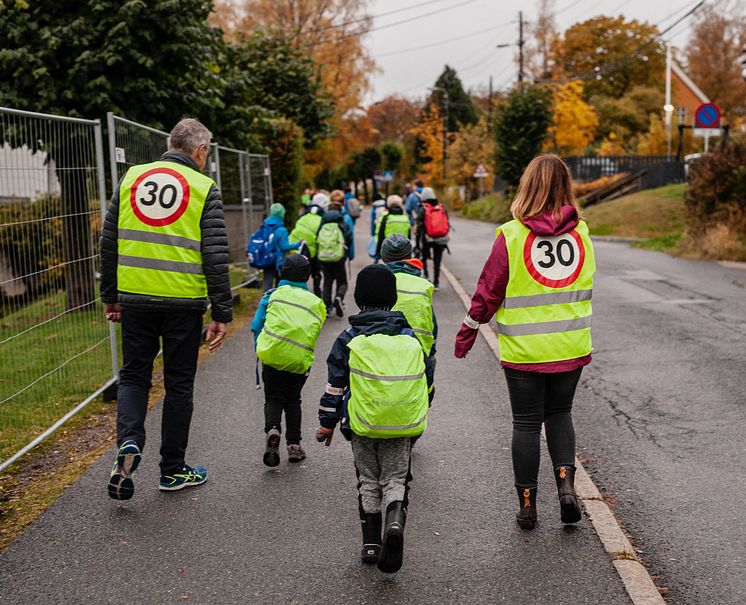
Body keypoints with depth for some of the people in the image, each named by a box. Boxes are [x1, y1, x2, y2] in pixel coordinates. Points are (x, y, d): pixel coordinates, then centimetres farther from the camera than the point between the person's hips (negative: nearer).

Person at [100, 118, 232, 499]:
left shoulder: (132, 177, 7)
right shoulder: (204, 188, -4)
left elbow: (109, 242, 9)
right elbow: (216, 257, -8)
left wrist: (110, 296, 18)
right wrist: (222, 314, -5)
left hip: (135, 298, 3)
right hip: (183, 302, -2)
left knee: (133, 377, 16)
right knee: (179, 384, 10)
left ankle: (129, 442, -8)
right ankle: (173, 470, 19)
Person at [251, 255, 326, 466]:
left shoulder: (274, 294, 5)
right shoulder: (316, 302, 13)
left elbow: (256, 325, 3)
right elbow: (315, 333, 10)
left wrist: (259, 349, 20)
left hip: (274, 355, -2)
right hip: (301, 360, 2)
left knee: (274, 399, 8)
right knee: (293, 401, 19)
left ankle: (272, 429, -19)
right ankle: (294, 445, 13)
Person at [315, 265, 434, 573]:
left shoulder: (349, 340, -2)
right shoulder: (411, 339, 6)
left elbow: (335, 385, -2)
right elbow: (427, 383, 14)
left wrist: (326, 422, 8)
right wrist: (418, 414, 29)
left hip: (362, 425, -1)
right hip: (403, 427, 1)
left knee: (368, 480, 15)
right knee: (395, 479, 9)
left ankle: (371, 542, 15)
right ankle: (395, 521, -20)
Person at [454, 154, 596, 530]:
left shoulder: (511, 235, -12)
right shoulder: (581, 232, 0)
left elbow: (489, 291, -7)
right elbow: (584, 286, 12)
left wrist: (468, 331, 6)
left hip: (524, 350, -3)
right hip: (571, 346, 3)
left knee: (526, 422, 8)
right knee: (559, 414, 20)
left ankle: (527, 504, 15)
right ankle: (566, 482, 4)